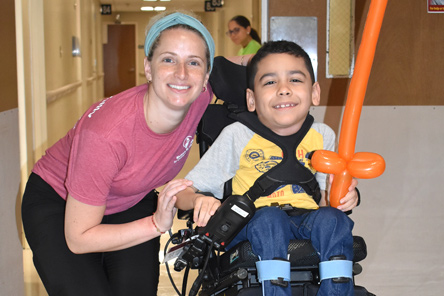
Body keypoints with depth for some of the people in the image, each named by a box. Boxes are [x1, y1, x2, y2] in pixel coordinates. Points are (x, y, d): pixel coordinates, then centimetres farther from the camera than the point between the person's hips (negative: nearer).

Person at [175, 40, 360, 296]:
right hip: (249, 225, -2)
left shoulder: (322, 136, 13)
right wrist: (199, 200, -21)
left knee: (332, 219, -30)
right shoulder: (236, 136, 3)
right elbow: (182, 192, 3)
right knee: (269, 218, -35)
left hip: (307, 221, 2)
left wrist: (345, 195, -5)